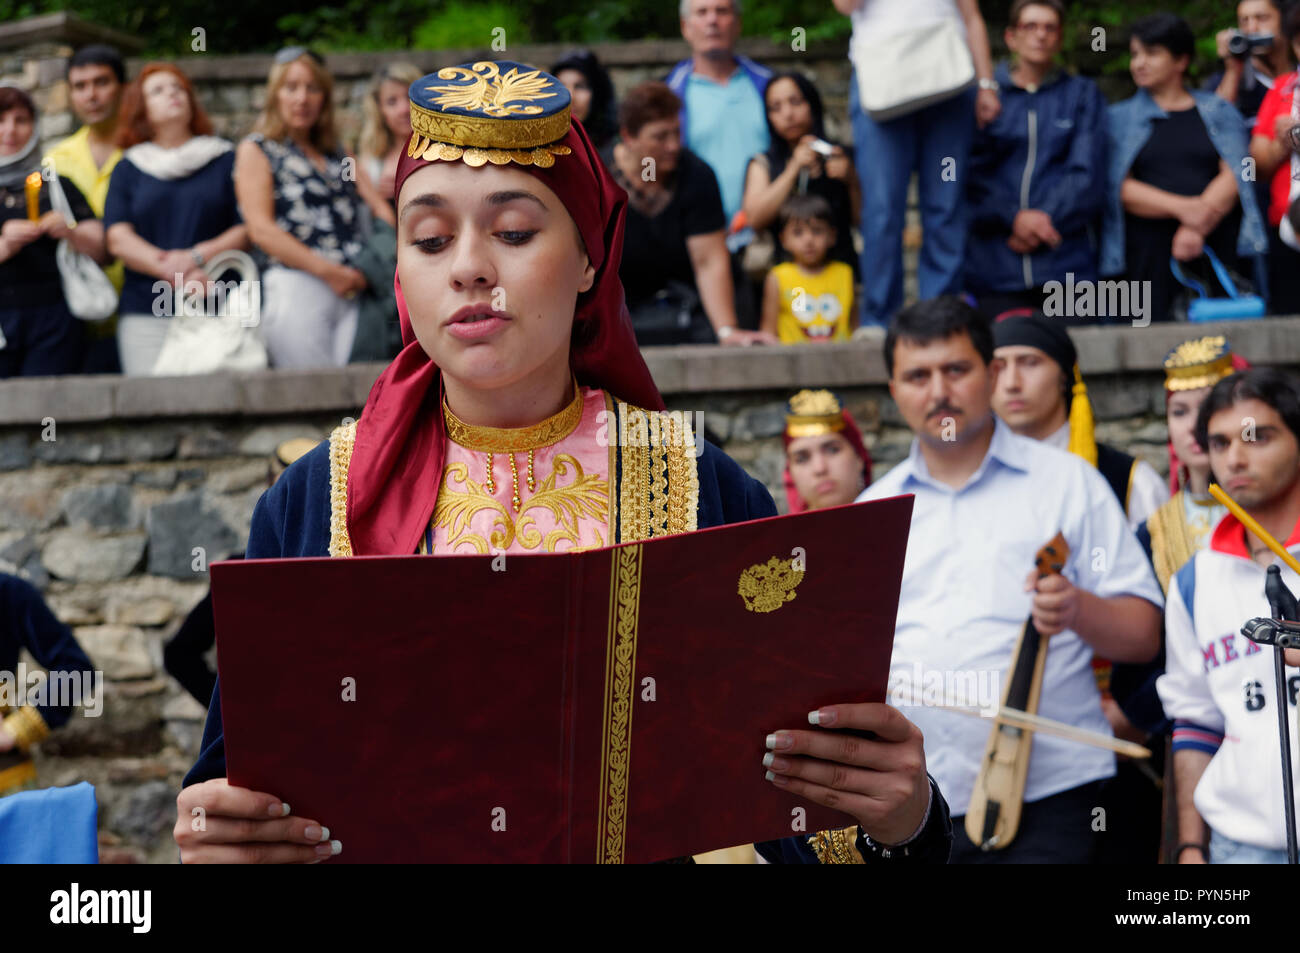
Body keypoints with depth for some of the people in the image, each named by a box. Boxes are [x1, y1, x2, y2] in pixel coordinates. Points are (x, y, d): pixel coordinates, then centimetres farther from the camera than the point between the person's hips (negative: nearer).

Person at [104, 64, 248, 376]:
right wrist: (173, 271, -12)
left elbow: (247, 230, 7)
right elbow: (119, 239, 4)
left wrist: (198, 256, -10)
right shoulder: (128, 169, 17)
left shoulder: (225, 160, 16)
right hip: (146, 314, 0)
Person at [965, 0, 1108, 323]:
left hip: (1067, 263, 1)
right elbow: (970, 174, 3)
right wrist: (1012, 217, -12)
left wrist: (1046, 218, -8)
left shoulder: (1083, 95, 17)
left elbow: (1087, 176, 6)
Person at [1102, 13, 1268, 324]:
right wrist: (1182, 207, -14)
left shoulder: (1219, 112, 15)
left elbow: (1233, 176, 2)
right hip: (1148, 250, 0)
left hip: (1218, 247, 1)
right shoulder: (1120, 118, 14)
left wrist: (1198, 227, -15)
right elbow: (1120, 187, 1)